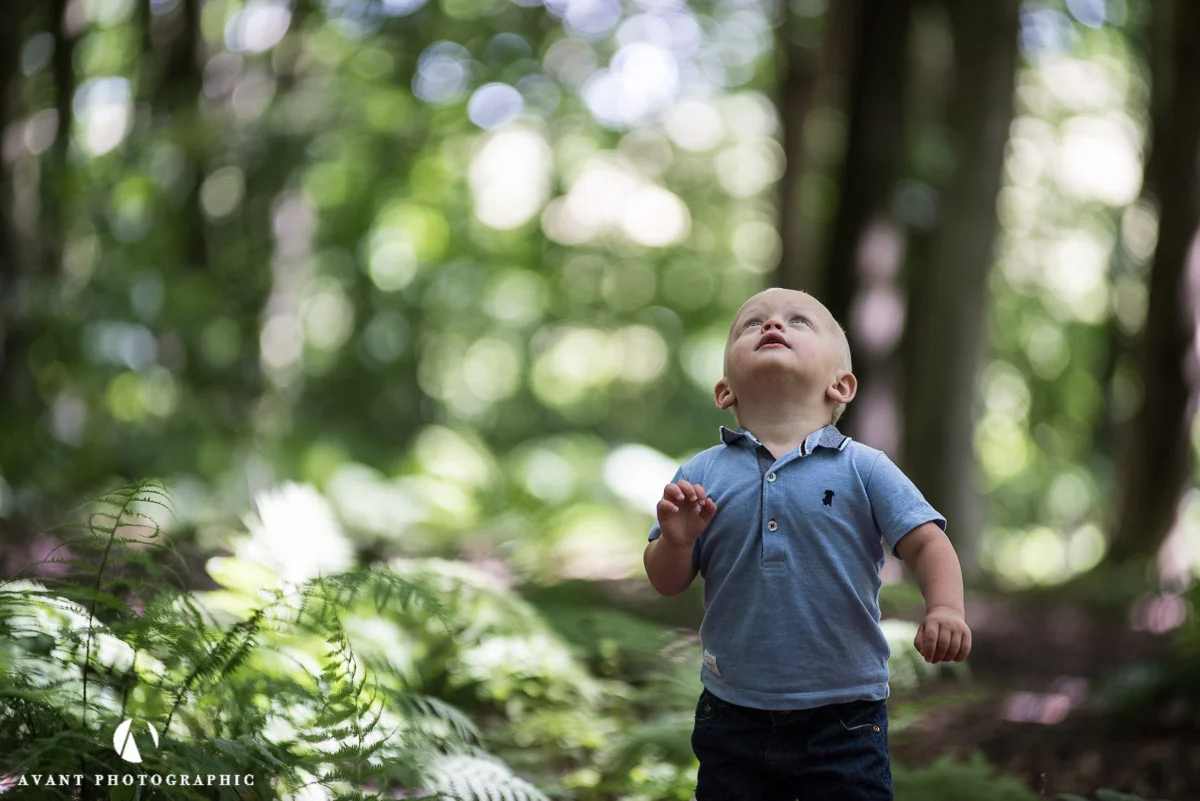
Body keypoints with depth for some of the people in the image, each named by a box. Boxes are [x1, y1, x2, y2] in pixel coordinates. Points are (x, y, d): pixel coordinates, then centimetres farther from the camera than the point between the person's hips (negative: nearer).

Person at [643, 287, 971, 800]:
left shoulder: (863, 469, -4)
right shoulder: (700, 477, 0)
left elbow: (926, 543, -8)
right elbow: (668, 583, 2)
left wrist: (945, 609, -26)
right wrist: (677, 541, -18)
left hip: (844, 717, -2)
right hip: (733, 717, 2)